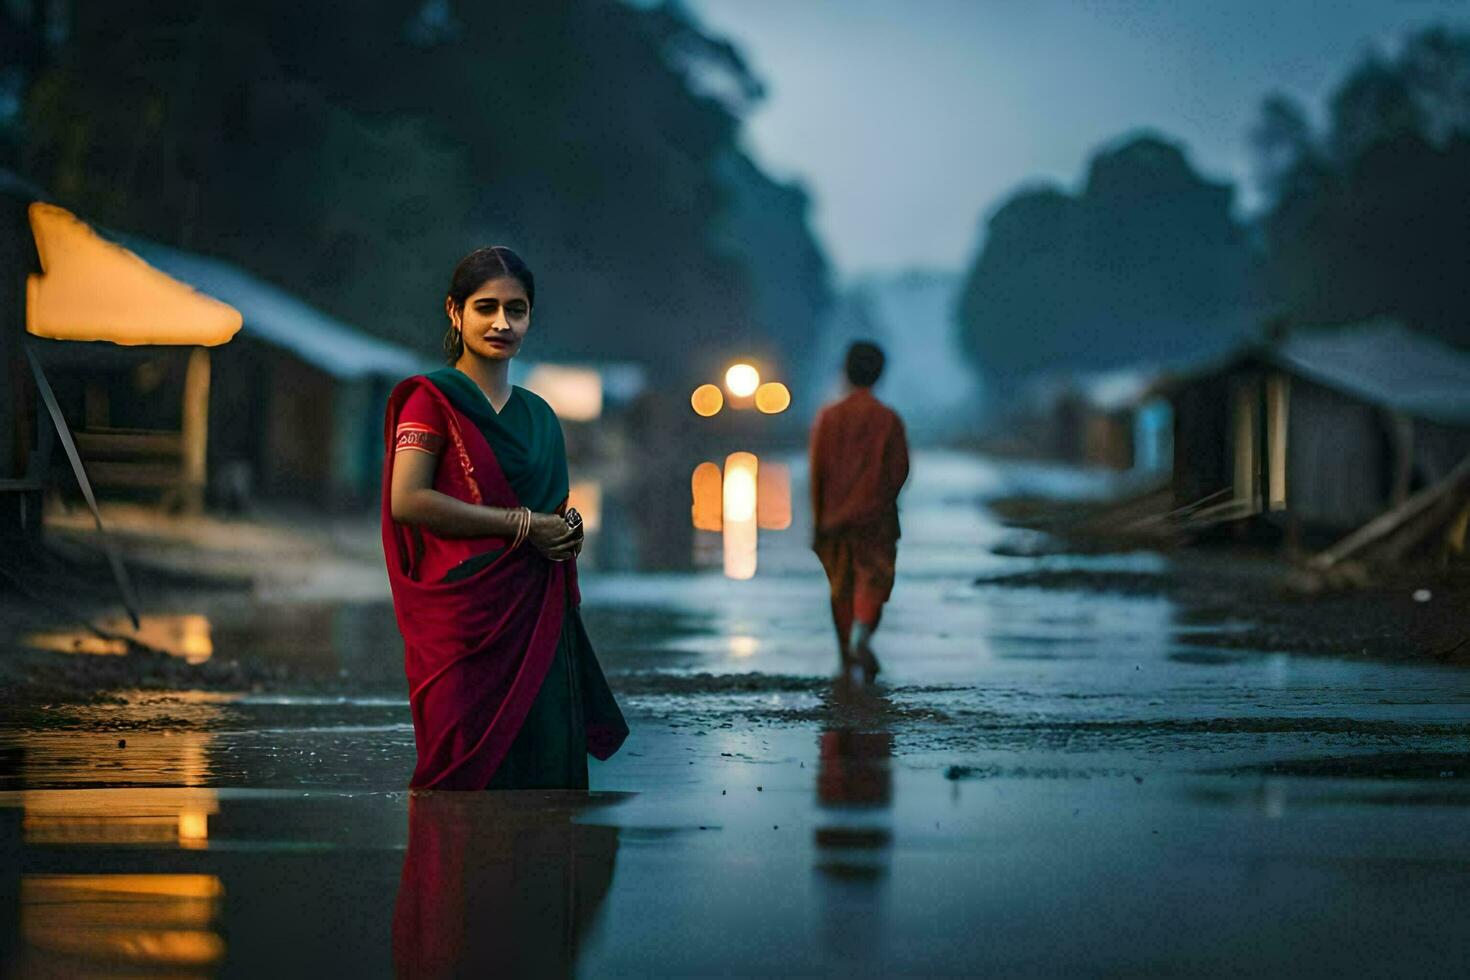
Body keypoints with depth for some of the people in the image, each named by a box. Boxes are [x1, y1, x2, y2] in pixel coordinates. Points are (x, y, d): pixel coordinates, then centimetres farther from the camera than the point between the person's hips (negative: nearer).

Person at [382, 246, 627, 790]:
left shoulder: (538, 414, 17)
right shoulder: (431, 398, -2)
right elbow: (407, 500, -15)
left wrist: (567, 530, 3)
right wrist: (524, 525, -13)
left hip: (538, 618, 6)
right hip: (464, 615, -6)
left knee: (544, 765, 2)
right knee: (475, 771, -6)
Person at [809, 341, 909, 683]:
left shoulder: (828, 417, -2)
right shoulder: (888, 419, -4)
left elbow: (816, 470, -4)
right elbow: (901, 469, -4)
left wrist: (817, 520, 0)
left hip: (835, 514, 2)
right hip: (876, 515, -2)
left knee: (841, 588, 13)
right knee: (873, 579, -1)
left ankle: (848, 656, 16)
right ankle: (861, 635, -28)